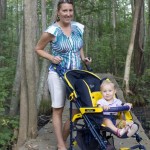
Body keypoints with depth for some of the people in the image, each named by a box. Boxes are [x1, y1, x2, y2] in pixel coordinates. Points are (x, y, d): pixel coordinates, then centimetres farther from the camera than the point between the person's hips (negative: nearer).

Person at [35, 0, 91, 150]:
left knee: (78, 108, 6)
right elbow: (38, 49, -1)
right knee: (58, 110, 5)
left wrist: (83, 58, 2)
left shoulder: (79, 27, 3)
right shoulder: (52, 31, -12)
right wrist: (52, 58, -16)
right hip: (58, 75, -5)